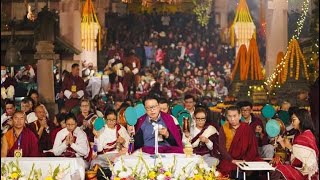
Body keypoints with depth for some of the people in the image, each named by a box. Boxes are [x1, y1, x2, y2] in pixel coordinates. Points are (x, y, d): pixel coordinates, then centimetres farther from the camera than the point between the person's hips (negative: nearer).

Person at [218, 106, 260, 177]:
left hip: (245, 160, 1)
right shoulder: (223, 129, 4)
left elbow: (253, 147, 0)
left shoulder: (247, 128, 4)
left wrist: (245, 160, -15)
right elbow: (222, 147, -5)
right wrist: (232, 160, -18)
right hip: (228, 160, -1)